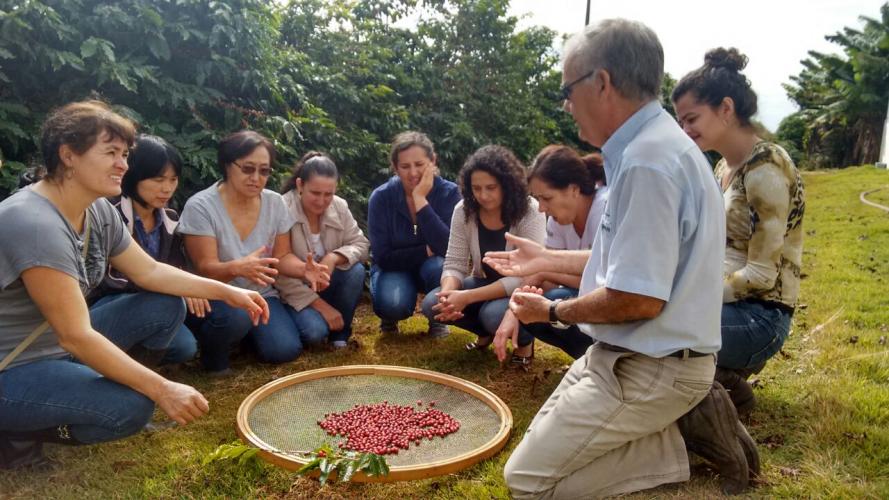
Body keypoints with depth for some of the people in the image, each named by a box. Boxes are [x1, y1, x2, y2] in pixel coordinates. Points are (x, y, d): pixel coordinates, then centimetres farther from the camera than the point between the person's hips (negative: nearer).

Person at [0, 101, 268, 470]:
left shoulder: (99, 211, -1)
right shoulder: (34, 223, -29)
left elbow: (150, 272, 7)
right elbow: (76, 336, -31)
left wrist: (228, 293, -4)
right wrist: (163, 390, -30)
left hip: (60, 346, 9)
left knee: (167, 308, 2)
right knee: (131, 407, -27)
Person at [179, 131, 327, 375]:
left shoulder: (275, 202, -4)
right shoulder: (200, 206, -17)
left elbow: (282, 256, 0)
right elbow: (205, 269, -21)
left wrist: (304, 269, -23)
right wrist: (237, 268, -44)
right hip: (215, 298, -4)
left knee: (285, 349, -17)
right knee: (234, 316, -38)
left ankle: (248, 332, 17)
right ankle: (214, 356, -2)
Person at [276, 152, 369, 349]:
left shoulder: (339, 206, -8)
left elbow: (361, 245, -8)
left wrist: (334, 257, -30)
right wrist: (321, 305, -23)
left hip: (326, 284, 5)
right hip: (294, 292, -4)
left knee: (356, 270, -24)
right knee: (315, 329, -30)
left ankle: (340, 333, -4)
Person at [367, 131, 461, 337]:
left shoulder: (448, 192, -19)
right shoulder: (381, 197, -18)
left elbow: (448, 248, -32)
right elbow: (383, 257, -19)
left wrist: (420, 200, -35)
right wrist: (427, 250, -25)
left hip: (431, 267, 1)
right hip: (394, 268, -1)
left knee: (439, 265, -35)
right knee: (393, 303, -33)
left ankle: (438, 319, -4)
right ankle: (390, 317, 6)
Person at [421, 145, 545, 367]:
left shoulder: (530, 212, -24)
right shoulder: (463, 211, -11)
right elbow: (454, 264, -10)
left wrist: (467, 297, -37)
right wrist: (449, 293, -35)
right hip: (485, 283, 5)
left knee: (494, 314, -36)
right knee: (433, 304, -18)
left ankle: (525, 339, 1)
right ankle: (485, 332, 10)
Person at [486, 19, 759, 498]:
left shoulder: (645, 162, -26)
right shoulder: (654, 144, 8)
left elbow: (640, 298, -28)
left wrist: (553, 311, -10)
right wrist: (548, 259, 21)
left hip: (649, 370, -10)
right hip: (635, 354, 10)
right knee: (544, 438, 21)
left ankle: (687, 434, -1)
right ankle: (688, 417, 11)